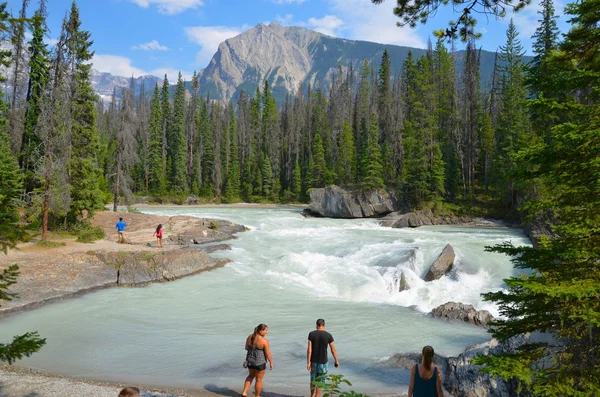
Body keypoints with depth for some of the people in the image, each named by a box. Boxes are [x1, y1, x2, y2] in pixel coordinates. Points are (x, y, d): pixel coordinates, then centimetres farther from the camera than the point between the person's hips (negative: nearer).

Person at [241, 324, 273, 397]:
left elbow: (246, 348, 9)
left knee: (251, 375, 28)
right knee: (259, 379, 13)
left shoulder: (249, 337, -5)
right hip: (260, 362, -6)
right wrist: (271, 363, -2)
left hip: (250, 360, 6)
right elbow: (268, 354, -16)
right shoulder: (264, 341, -22)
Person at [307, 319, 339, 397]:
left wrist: (308, 363, -10)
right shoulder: (328, 335, -11)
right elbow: (333, 350, -6)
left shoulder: (311, 334, -10)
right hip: (323, 362, -2)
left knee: (313, 379, 23)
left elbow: (309, 349, -13)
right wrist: (337, 361, 8)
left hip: (313, 361, 2)